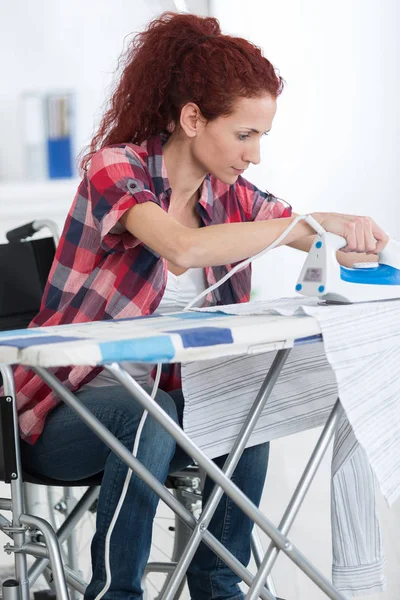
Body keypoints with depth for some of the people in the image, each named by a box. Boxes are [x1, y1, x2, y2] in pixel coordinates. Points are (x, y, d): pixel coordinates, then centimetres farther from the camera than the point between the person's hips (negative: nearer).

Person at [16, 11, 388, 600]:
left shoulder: (231, 195, 3)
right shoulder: (116, 166, -15)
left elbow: (338, 247, 8)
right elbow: (183, 249, -35)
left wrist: (365, 235, -15)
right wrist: (309, 223, -31)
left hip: (154, 395, 6)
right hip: (65, 408, -5)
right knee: (147, 418, -34)